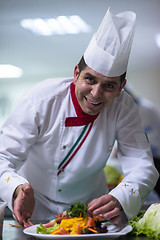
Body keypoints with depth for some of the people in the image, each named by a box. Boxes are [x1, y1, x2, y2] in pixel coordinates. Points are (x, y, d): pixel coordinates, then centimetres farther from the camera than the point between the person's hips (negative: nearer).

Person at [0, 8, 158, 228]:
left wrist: (121, 199, -42)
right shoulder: (41, 100, -23)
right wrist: (19, 189, -46)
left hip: (90, 205, 2)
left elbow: (141, 165, -20)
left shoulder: (123, 108, -16)